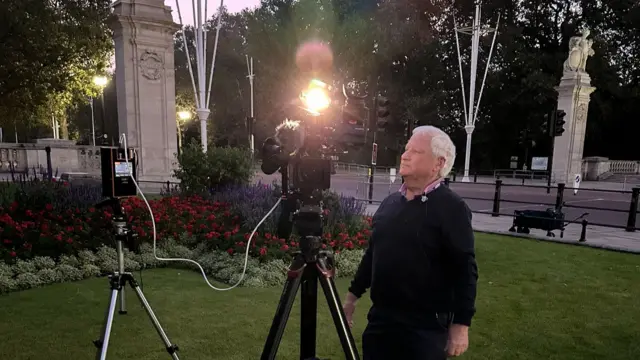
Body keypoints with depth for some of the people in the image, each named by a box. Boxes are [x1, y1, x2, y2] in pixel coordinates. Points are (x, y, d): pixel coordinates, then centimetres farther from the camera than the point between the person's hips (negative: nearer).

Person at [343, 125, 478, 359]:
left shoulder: (452, 208, -11)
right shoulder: (390, 202, 8)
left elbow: (464, 270, -13)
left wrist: (461, 324, -14)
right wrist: (352, 295, 16)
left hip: (426, 328, -6)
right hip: (380, 319, 6)